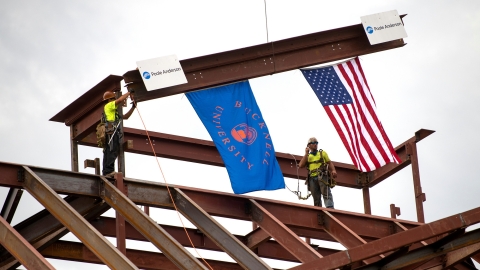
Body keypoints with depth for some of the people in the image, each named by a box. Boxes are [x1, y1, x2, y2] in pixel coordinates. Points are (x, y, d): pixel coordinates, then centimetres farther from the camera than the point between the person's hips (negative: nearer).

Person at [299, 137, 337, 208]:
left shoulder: (322, 153, 22)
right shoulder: (307, 156, 23)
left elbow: (329, 163, 12)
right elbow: (301, 165, 7)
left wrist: (333, 170, -8)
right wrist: (306, 153, 7)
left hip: (322, 176, -2)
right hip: (312, 178, 2)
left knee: (326, 194, -20)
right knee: (316, 198, -3)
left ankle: (330, 208, -35)